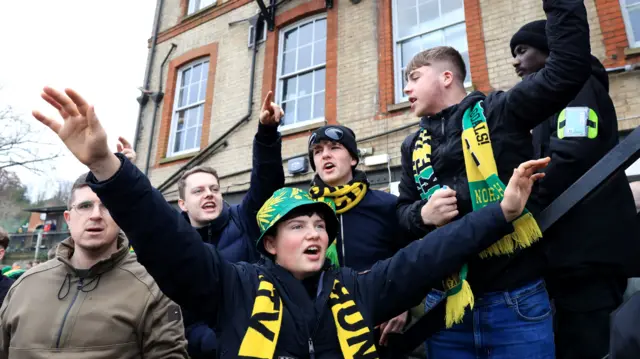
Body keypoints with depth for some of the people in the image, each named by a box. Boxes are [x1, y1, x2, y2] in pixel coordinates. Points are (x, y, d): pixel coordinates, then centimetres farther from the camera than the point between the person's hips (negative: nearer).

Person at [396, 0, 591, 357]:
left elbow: (569, 68, -10)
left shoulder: (499, 111, -1)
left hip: (516, 301, -4)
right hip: (446, 305, 4)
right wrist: (423, 214, -6)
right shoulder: (414, 146, 12)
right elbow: (403, 211, 15)